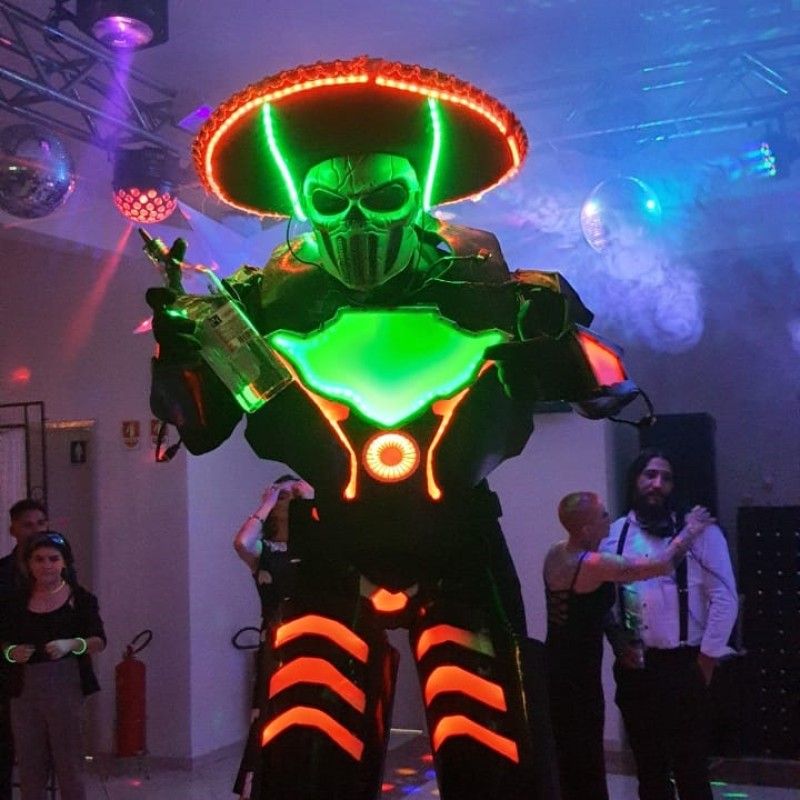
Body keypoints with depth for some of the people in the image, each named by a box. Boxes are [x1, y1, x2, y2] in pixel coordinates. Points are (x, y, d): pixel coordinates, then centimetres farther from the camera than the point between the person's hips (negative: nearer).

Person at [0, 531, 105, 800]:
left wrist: (72, 644, -20)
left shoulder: (80, 598, 0)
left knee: (69, 763, -1)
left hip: (66, 688, -3)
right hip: (25, 690, 3)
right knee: (29, 765, 7)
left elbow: (99, 641, -1)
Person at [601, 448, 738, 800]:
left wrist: (705, 663, -7)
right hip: (633, 667, 3)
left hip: (683, 665, -3)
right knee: (648, 765, 16)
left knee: (690, 768, 4)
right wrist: (617, 643, -3)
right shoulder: (615, 535, 2)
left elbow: (725, 600, -8)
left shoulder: (700, 531, -7)